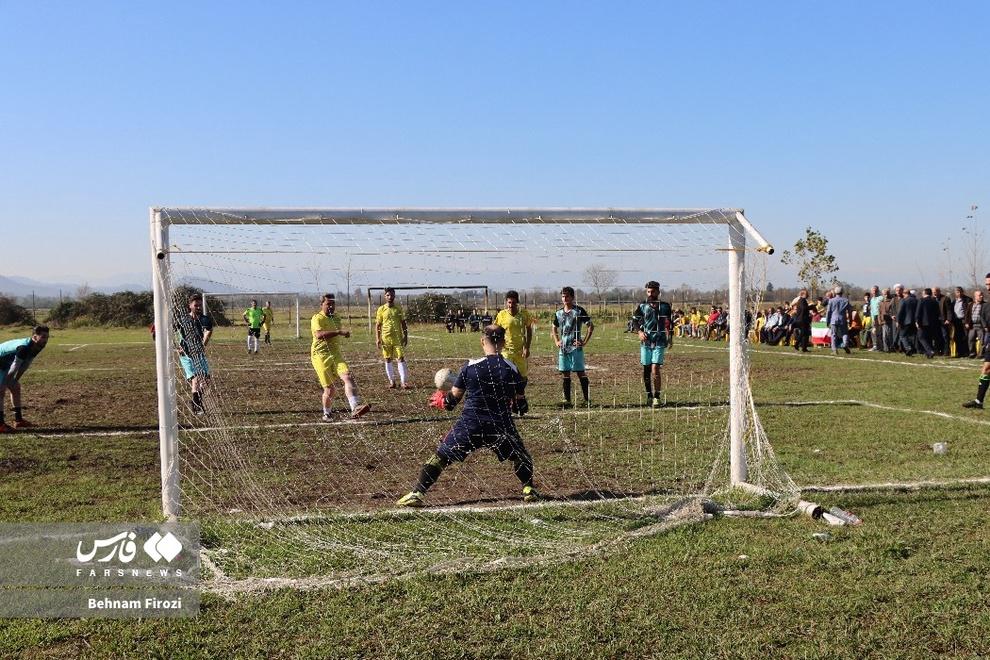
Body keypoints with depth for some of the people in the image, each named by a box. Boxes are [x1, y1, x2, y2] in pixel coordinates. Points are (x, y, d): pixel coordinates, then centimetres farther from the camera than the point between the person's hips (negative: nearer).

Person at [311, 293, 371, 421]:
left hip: (335, 354, 5)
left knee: (348, 376, -21)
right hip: (321, 356, -5)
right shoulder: (317, 318, -7)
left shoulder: (336, 318, 17)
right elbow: (319, 335, -28)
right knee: (329, 389, -3)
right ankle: (327, 414, 23)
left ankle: (355, 408, -35)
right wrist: (339, 332, -31)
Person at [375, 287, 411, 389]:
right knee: (388, 360, 6)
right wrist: (377, 339, -3)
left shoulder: (399, 308, 5)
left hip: (398, 338, 0)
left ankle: (404, 382, -8)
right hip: (386, 338, 0)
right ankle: (392, 381, 15)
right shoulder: (381, 309, 2)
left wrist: (405, 337, 4)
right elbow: (377, 325, 4)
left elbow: (403, 323, 10)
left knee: (401, 359, -7)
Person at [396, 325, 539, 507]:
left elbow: (453, 399, 1)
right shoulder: (511, 369, -2)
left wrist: (442, 401, 23)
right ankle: (528, 490, 20)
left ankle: (417, 493, 0)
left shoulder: (471, 367, -4)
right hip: (501, 426, 1)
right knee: (520, 455, 26)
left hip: (470, 424, -1)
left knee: (441, 455, 7)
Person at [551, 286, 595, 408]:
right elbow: (554, 328, 27)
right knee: (565, 374, 6)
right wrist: (556, 341, 13)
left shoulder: (579, 311, -4)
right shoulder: (558, 313, 11)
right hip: (563, 348, 5)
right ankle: (567, 400, 10)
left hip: (576, 347, -5)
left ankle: (587, 399, 2)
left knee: (581, 373, -4)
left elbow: (591, 326, -4)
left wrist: (585, 342, -8)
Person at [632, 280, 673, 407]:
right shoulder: (642, 305, 4)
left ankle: (657, 397, -5)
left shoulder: (665, 306, 4)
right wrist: (640, 332, -5)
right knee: (646, 370, 6)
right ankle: (649, 396, 19)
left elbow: (669, 324, 14)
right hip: (646, 341, 2)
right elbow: (635, 320, 11)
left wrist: (670, 337, 13)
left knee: (655, 369, -13)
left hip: (659, 342, -2)